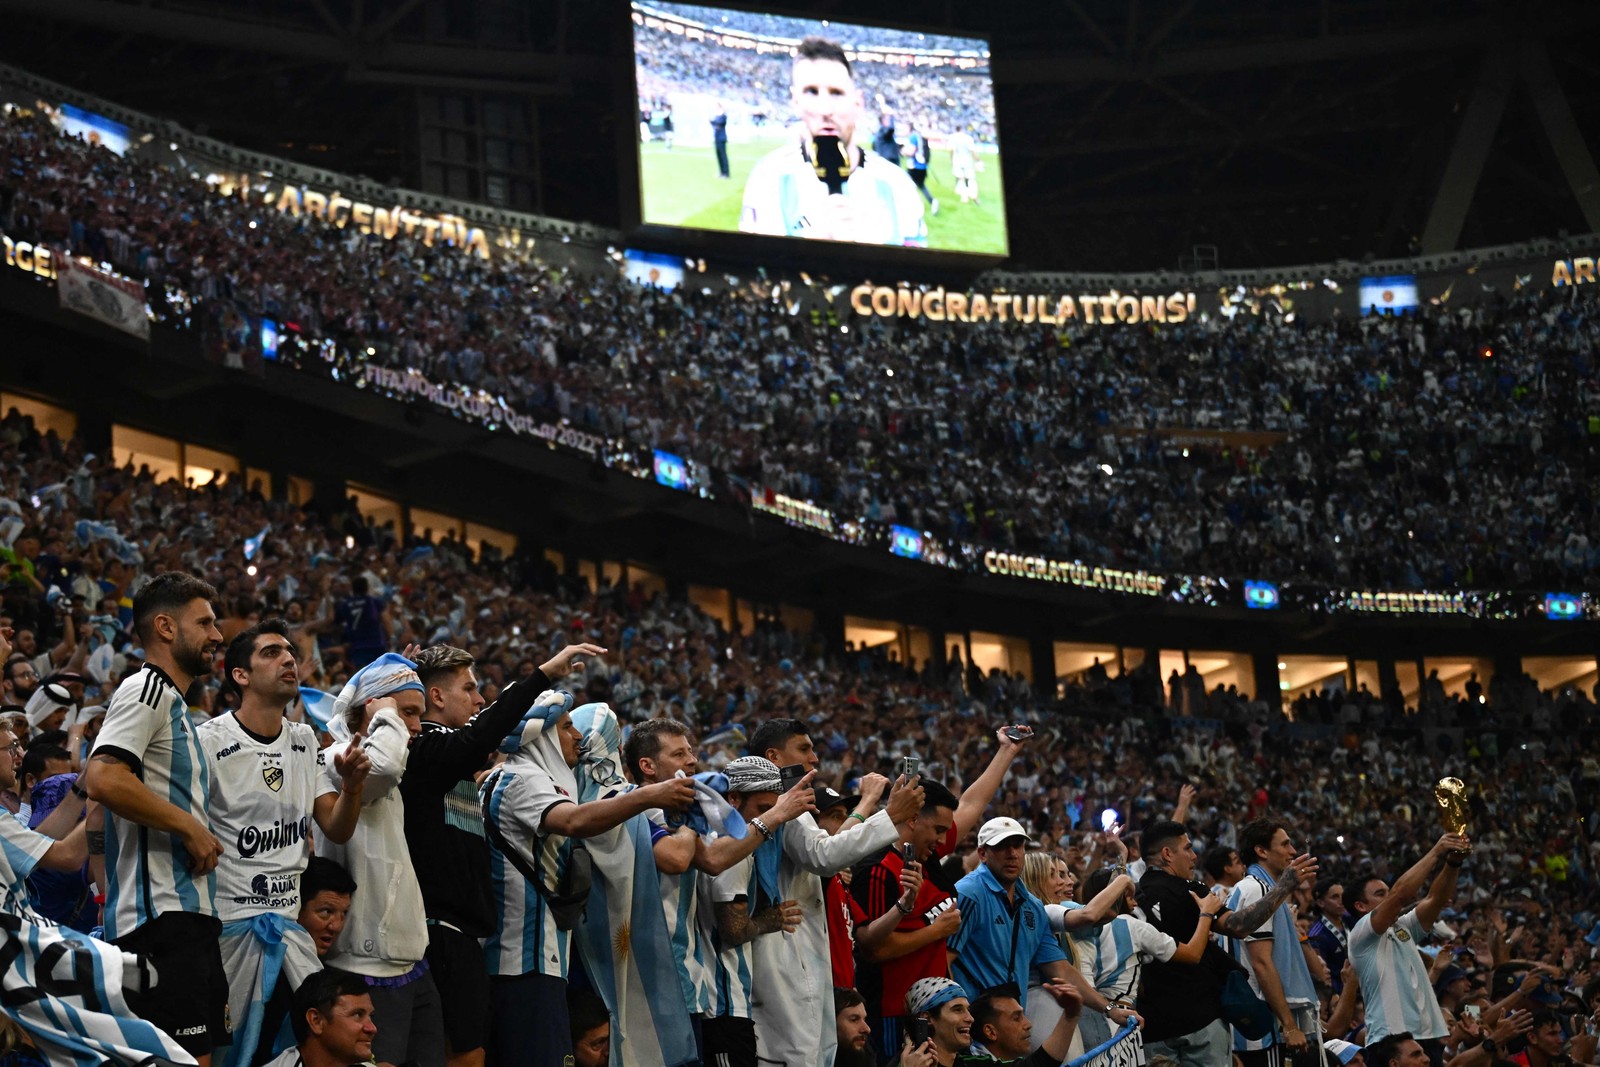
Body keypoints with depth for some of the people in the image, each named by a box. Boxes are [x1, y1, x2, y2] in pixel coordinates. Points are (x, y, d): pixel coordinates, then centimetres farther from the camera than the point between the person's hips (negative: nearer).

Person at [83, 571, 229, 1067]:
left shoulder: (173, 702, 25)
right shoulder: (147, 690, -7)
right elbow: (103, 779, -22)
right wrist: (191, 826, -15)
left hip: (190, 914, 11)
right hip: (163, 914, -11)